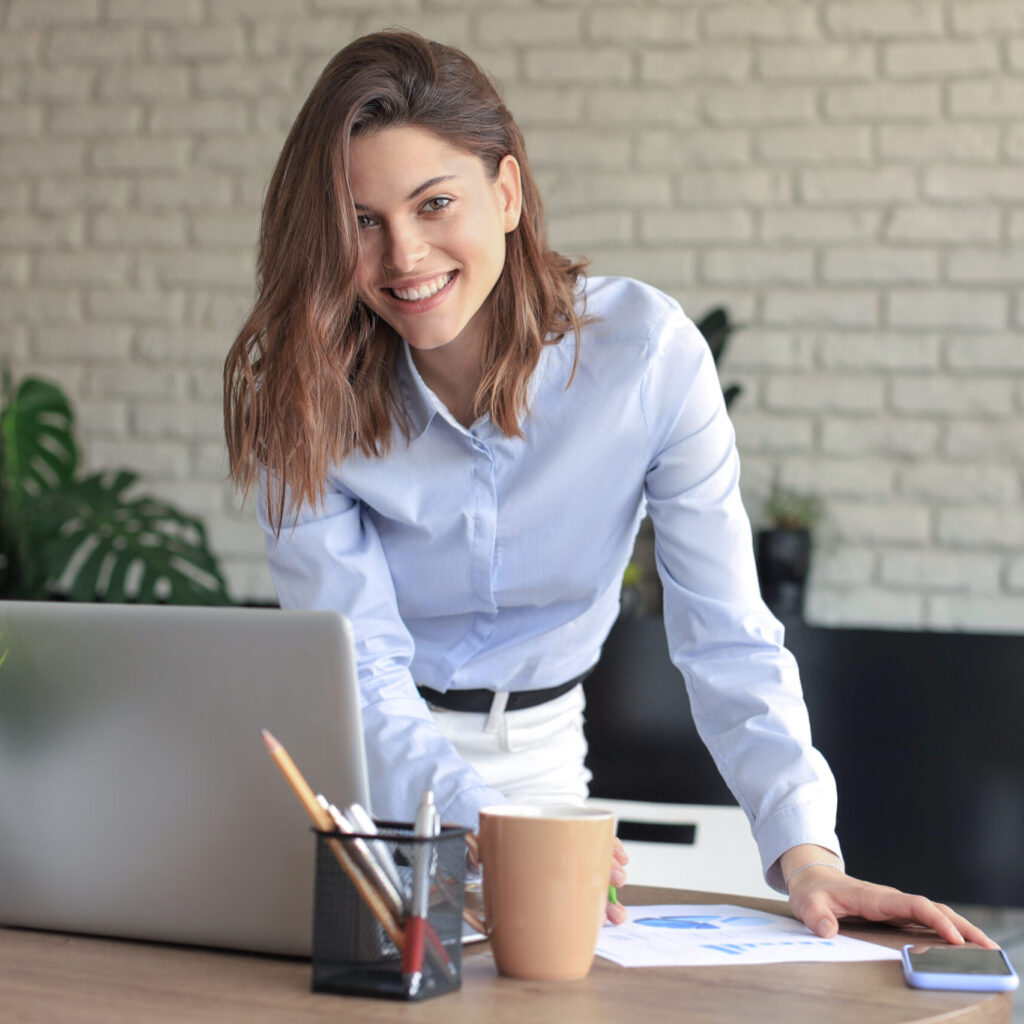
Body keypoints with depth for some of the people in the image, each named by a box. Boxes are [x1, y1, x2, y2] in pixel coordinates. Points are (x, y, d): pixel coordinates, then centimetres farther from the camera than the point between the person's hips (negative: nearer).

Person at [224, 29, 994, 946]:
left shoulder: (645, 349, -16)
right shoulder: (295, 385, -16)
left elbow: (727, 638, -16)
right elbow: (356, 666, -20)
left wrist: (804, 851, -31)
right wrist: (482, 830, -39)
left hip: (539, 754, 0)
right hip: (357, 765, 0)